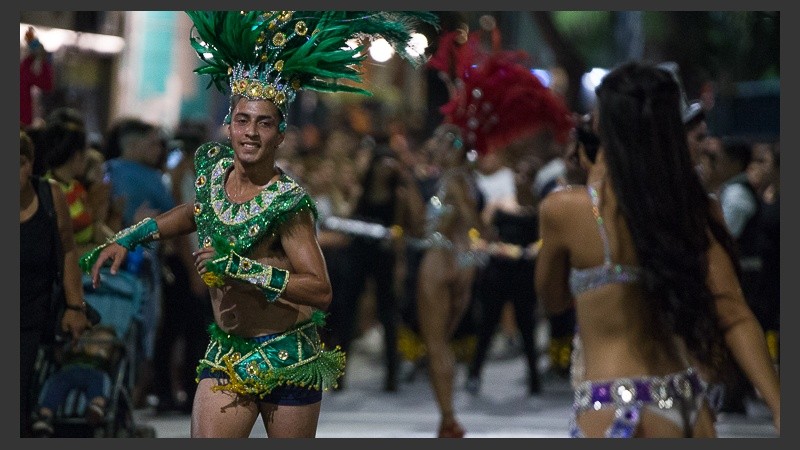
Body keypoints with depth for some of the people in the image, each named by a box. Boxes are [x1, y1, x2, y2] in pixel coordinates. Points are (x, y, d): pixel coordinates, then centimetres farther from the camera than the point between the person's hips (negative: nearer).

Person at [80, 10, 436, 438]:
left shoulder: (286, 202, -16)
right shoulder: (212, 166, 1)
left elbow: (321, 291, -21)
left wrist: (242, 267, -27)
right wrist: (127, 238, 18)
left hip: (288, 358, -5)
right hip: (226, 354, 5)